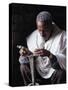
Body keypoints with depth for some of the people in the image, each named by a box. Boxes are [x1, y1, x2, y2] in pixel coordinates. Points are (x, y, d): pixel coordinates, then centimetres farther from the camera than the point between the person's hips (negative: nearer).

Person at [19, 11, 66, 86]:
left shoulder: (62, 36, -17)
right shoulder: (32, 37, -5)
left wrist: (49, 55, -40)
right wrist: (25, 55, -23)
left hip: (54, 74, -4)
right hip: (38, 73, 4)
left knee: (61, 72, -32)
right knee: (24, 67, -16)